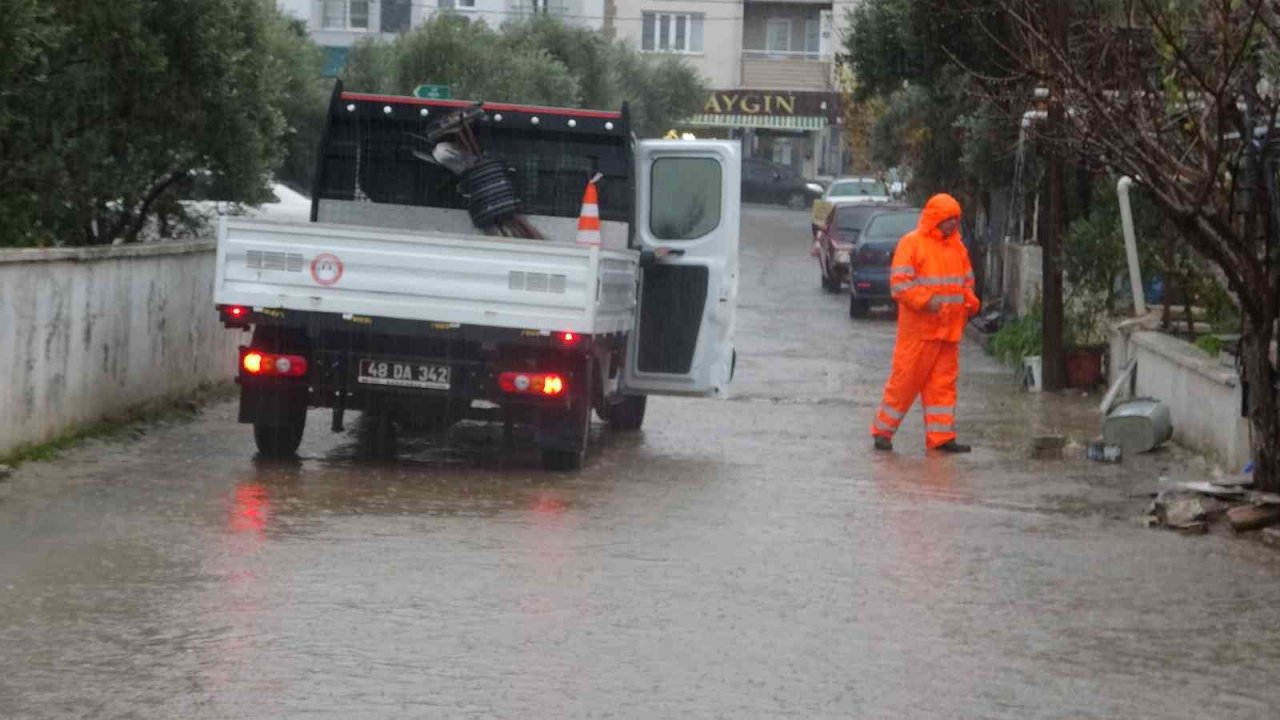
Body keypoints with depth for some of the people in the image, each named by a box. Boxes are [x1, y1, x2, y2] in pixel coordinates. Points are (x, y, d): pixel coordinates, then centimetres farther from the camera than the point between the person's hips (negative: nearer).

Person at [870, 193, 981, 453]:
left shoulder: (957, 247, 15)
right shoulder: (911, 243, -6)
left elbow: (966, 281, 24)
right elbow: (899, 282, -13)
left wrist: (971, 304, 5)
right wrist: (925, 300, -24)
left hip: (949, 330, 6)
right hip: (918, 328, -6)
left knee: (943, 383, 6)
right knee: (905, 379, -3)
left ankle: (941, 436, 8)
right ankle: (882, 431, 7)